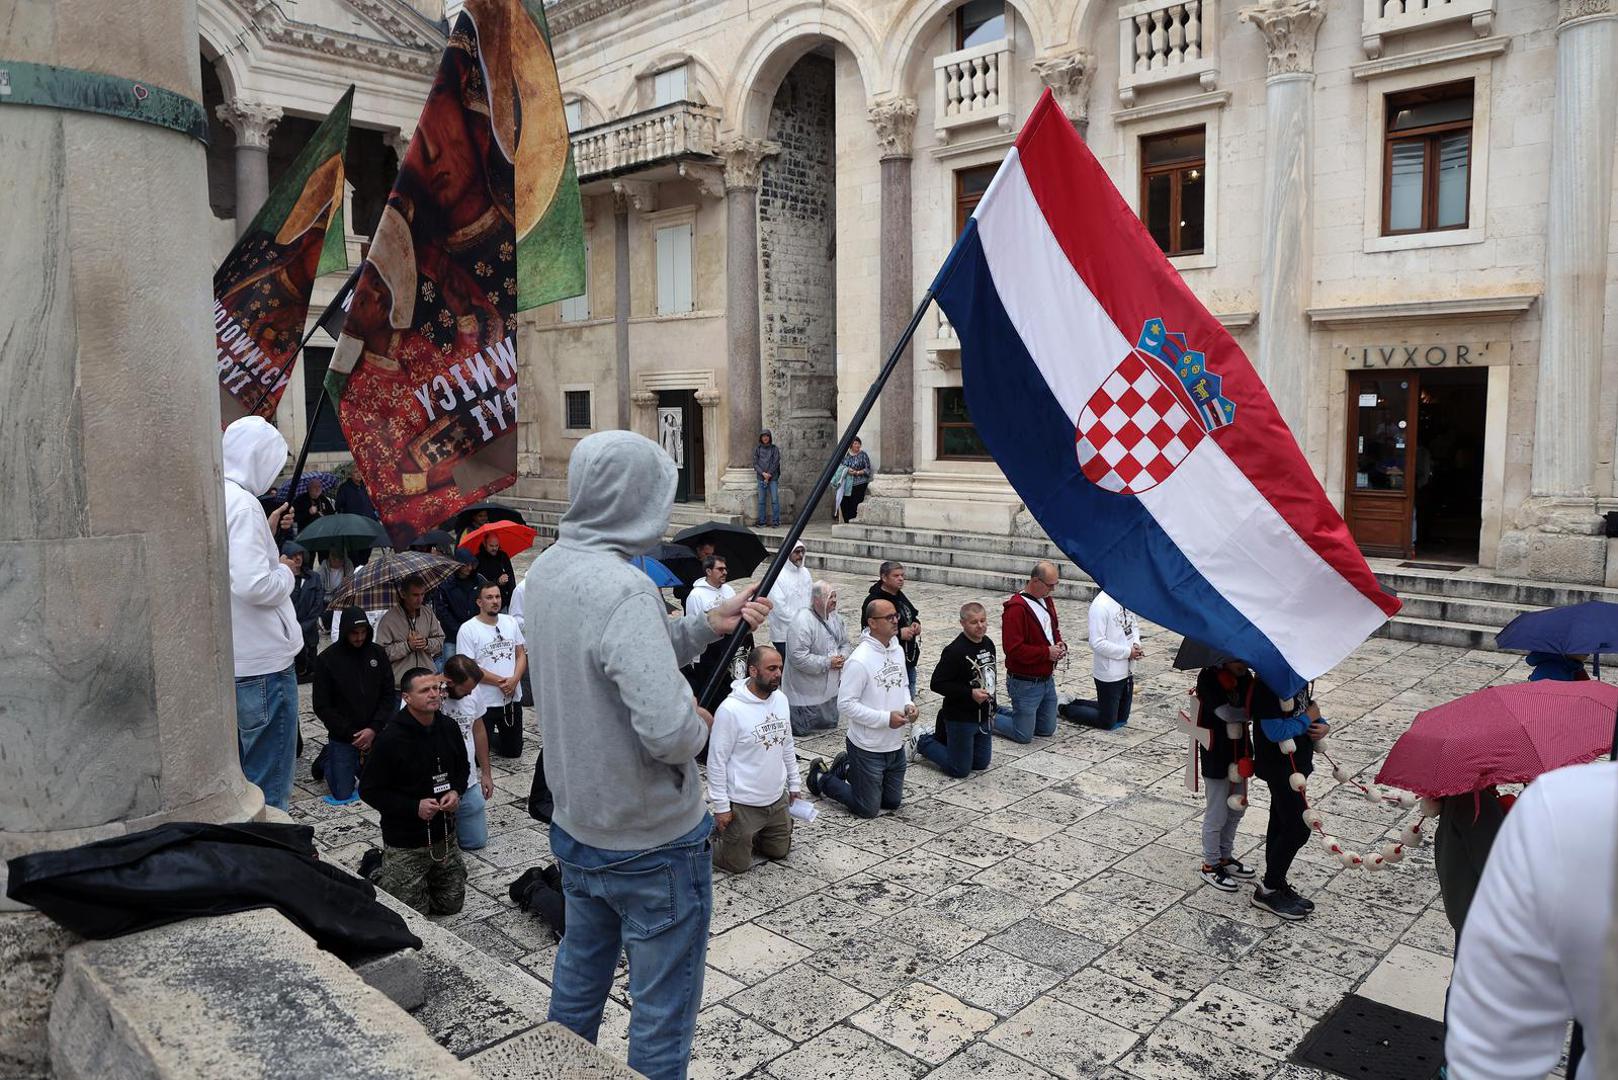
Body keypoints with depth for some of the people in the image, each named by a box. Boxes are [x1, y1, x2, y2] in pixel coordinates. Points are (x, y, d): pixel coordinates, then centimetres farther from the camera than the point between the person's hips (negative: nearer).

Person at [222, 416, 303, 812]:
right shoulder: (243, 504, -18)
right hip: (261, 661, -10)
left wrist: (267, 531, 16)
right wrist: (286, 572, -7)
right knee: (268, 787, -1)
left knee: (241, 776, 20)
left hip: (228, 658, 10)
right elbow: (253, 586, -26)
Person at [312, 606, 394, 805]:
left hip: (374, 736, 2)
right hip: (342, 737, -2)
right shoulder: (327, 659, -8)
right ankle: (327, 759, 29)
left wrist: (374, 729, -12)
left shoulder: (377, 653, -1)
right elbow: (322, 707, -7)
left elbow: (389, 695, 1)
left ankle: (359, 764, 33)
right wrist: (352, 735, -12)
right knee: (343, 794, 1)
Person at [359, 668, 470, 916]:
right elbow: (369, 790, -13)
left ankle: (392, 870, 36)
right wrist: (415, 807, -22)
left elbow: (462, 768, 14)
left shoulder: (448, 728, -2)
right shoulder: (390, 739, -19)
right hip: (405, 842, -5)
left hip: (445, 835, 6)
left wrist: (456, 791, -7)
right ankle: (377, 871, 28)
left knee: (451, 903, 16)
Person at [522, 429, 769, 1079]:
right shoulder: (623, 589, -29)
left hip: (574, 827, 9)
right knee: (663, 1012, 10)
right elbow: (668, 732, -34)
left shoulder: (546, 570, -1)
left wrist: (709, 625, 2)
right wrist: (700, 724, -12)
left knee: (577, 979, 28)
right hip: (652, 843, -9)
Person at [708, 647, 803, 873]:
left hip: (778, 799, 7)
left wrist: (794, 784, 12)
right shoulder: (730, 709, -23)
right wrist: (721, 806, -15)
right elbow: (717, 761, -17)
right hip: (743, 804, -7)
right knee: (738, 864, 6)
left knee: (779, 852, 20)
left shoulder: (781, 699, -2)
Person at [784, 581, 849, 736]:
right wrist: (827, 663, -23)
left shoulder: (836, 618, 3)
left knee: (830, 726, 19)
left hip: (831, 687, 8)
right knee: (803, 729, 0)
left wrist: (842, 656, -5)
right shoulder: (802, 622, -24)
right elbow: (798, 657, -29)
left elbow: (844, 643, 18)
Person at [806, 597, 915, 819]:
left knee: (893, 802, 21)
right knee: (867, 809, 6)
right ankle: (821, 777, 26)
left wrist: (908, 705, -4)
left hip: (896, 747, 7)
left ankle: (846, 768, 36)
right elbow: (845, 704, -23)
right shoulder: (859, 660, -23)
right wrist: (886, 718, -24)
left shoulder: (897, 650, 2)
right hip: (868, 748, -7)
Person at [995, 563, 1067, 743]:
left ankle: (1002, 712, 30)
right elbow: (1014, 649, -26)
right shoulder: (1016, 608, -21)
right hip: (1025, 683, -9)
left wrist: (1060, 645, 0)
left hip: (1048, 679, 9)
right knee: (1024, 735, -2)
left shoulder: (1047, 601, 8)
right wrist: (1047, 653, -21)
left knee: (1047, 729, 18)